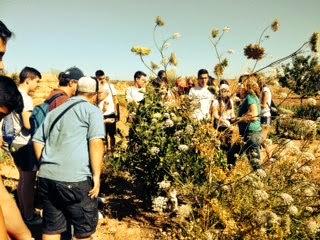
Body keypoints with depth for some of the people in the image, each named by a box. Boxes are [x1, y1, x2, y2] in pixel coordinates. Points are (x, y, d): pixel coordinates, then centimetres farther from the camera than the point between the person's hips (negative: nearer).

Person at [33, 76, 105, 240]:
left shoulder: (55, 111, 19)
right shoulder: (92, 110, 0)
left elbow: (37, 140, 21)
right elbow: (96, 142, -14)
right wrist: (96, 175, -10)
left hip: (46, 178, 7)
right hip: (75, 180, -6)